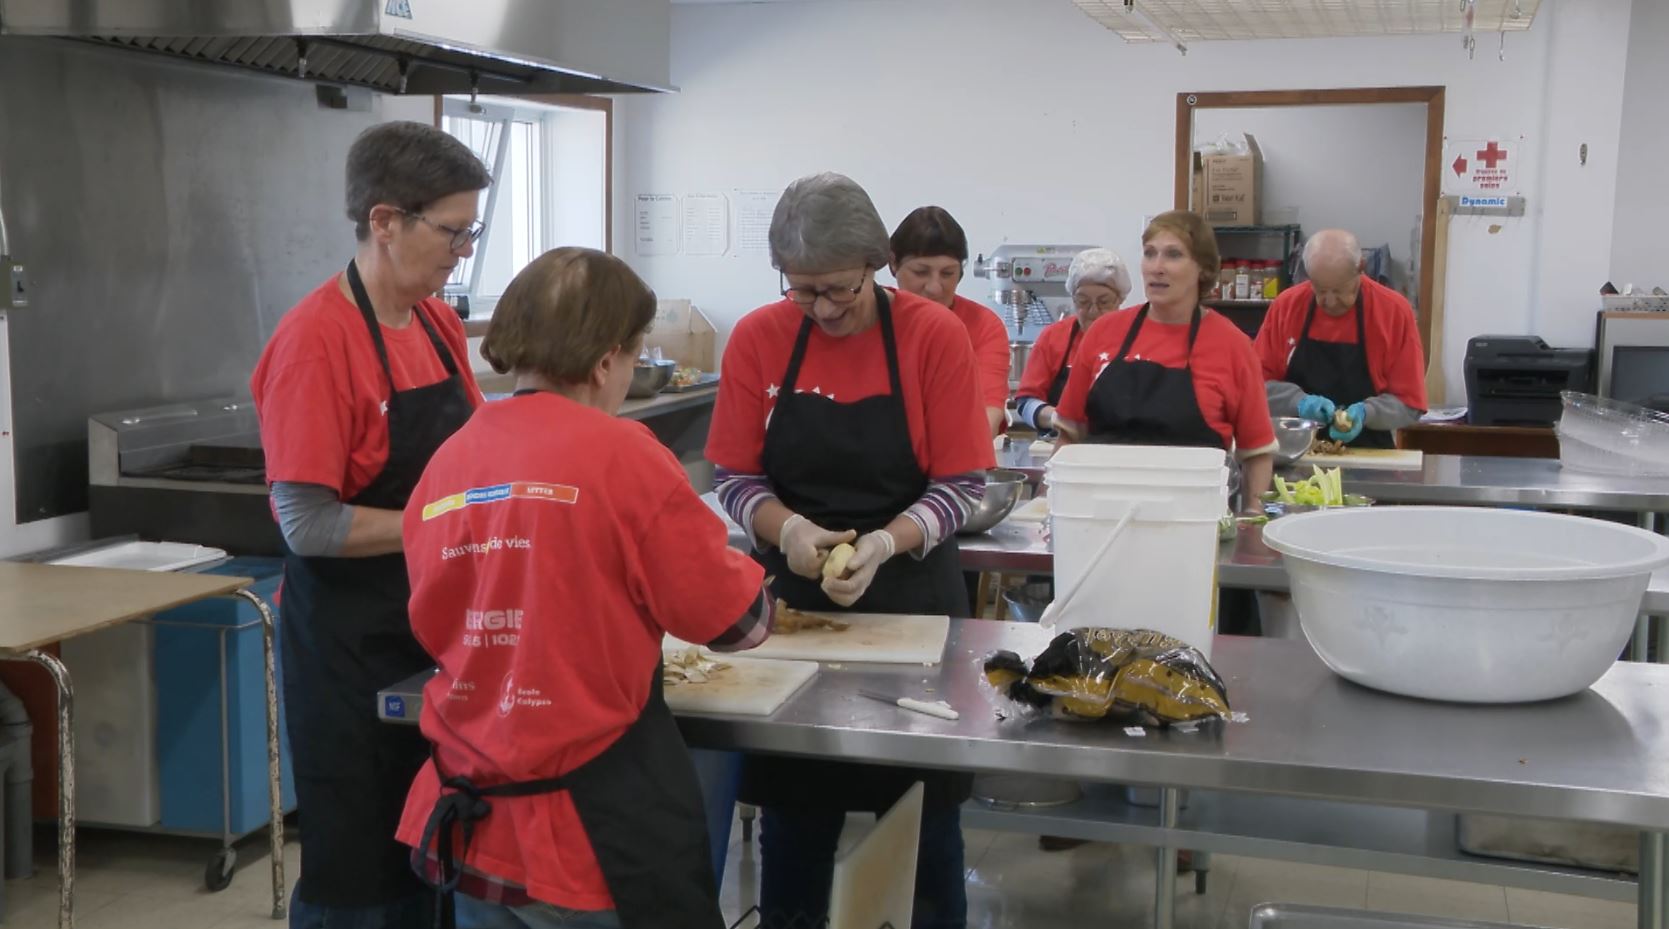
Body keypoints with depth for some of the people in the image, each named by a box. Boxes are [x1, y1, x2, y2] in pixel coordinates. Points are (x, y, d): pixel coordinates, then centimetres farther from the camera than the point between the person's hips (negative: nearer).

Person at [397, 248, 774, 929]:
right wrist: (740, 572, 15)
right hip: (597, 831, -6)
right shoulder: (621, 453, -15)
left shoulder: (446, 464, 1)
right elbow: (733, 620, -7)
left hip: (468, 822, 6)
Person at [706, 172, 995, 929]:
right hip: (793, 596, 2)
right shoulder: (758, 339, -5)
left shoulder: (935, 336, -10)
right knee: (792, 807, 12)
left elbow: (962, 484, -9)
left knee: (922, 813, 10)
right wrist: (787, 529, -21)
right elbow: (735, 478, -2)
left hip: (909, 596, -1)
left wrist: (886, 544, -25)